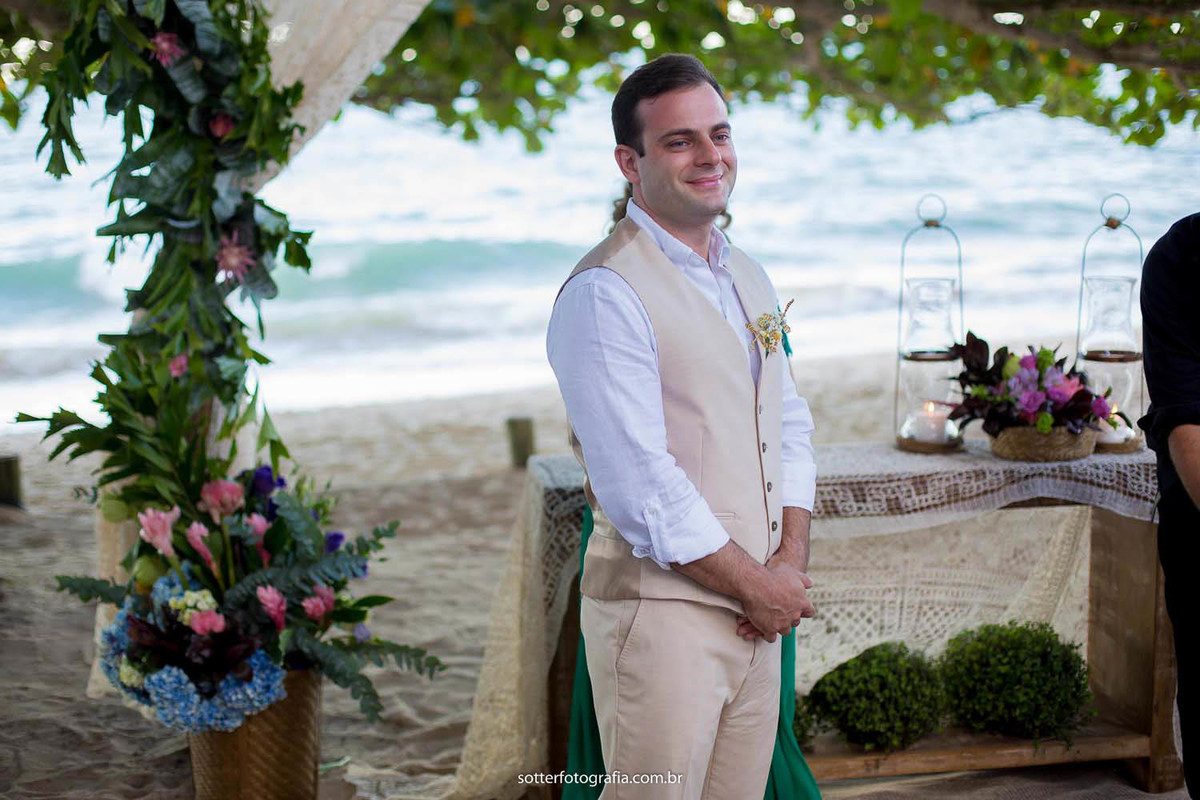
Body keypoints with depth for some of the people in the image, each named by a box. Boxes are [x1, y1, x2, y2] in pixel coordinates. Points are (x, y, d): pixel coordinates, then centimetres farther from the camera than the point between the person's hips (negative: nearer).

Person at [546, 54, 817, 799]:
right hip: (663, 612, -7)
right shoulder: (605, 292, -13)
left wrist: (791, 563, -1)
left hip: (758, 608, 8)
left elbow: (790, 425, 15)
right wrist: (757, 586, -11)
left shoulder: (748, 277, 14)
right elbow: (640, 485, -19)